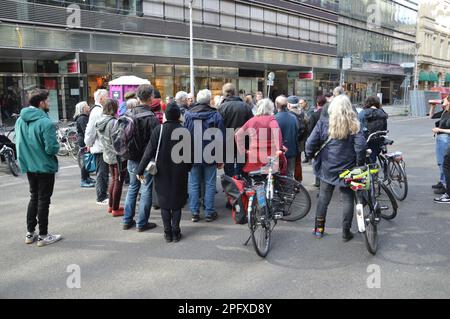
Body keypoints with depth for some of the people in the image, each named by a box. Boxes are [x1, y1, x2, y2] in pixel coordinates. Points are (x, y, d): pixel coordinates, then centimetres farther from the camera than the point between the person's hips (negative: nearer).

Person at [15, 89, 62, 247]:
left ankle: (30, 233, 25)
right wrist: (57, 146, -3)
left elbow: (19, 142, 7)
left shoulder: (20, 120, 2)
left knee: (34, 198, 19)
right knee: (43, 200, 4)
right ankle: (43, 236, 14)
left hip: (29, 167, 7)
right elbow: (51, 148, -23)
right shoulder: (45, 122, -22)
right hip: (45, 167, -7)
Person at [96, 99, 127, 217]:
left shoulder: (100, 122, 4)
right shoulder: (114, 122, -22)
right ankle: (115, 209, 11)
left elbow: (101, 139, 10)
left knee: (114, 180, 21)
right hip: (117, 156, -8)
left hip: (108, 155, 8)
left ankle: (111, 206, 30)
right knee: (118, 182, 3)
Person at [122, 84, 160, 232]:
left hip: (131, 158, 6)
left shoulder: (130, 115, 2)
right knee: (146, 190, 4)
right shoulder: (151, 118, -17)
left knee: (132, 187, 18)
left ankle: (127, 220, 24)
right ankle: (142, 223, 10)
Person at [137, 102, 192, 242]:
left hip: (162, 172, 0)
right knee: (177, 202, 11)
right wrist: (187, 168, 13)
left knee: (164, 203, 11)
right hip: (179, 173, 0)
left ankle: (168, 232, 12)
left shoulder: (159, 130, -9)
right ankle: (175, 232, 12)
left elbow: (150, 151, -9)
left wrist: (140, 170, -4)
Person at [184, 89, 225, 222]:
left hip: (193, 156, 2)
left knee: (194, 184, 8)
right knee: (210, 184, 6)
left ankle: (195, 212, 10)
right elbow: (221, 139, -5)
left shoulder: (187, 114, -2)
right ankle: (209, 212, 10)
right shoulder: (216, 115, -7)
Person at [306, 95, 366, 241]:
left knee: (323, 198, 14)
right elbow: (360, 146, -14)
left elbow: (310, 143, -10)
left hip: (327, 167, 1)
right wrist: (360, 164, -1)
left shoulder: (323, 123, -7)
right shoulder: (354, 125, -7)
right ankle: (346, 232, 16)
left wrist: (310, 155, 8)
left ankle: (319, 229, 23)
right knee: (348, 199, 11)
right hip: (347, 168, -1)